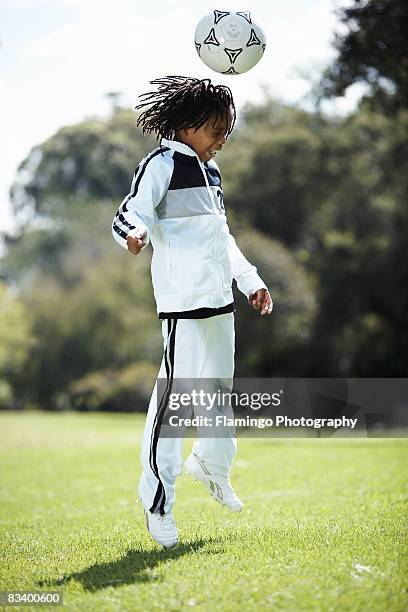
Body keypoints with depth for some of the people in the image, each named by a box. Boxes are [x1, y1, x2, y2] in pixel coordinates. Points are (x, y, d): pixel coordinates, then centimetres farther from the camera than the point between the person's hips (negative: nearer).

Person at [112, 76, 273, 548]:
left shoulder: (211, 170, 19)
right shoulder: (162, 164, -6)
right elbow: (129, 214, -18)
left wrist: (250, 280, 30)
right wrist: (136, 231, -41)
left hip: (220, 297, 9)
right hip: (183, 301, -9)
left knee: (219, 385, 19)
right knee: (175, 390, -12)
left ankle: (212, 463, 42)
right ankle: (157, 498, -7)